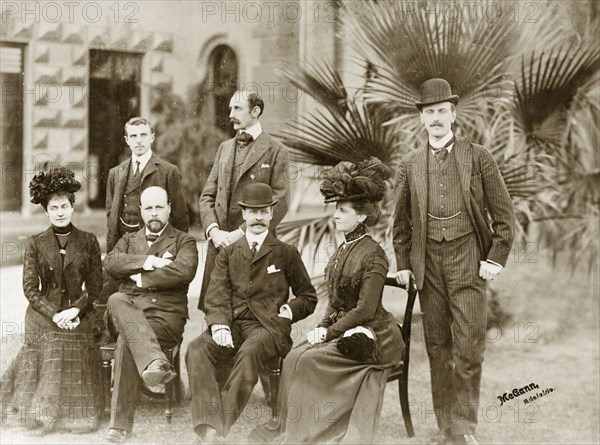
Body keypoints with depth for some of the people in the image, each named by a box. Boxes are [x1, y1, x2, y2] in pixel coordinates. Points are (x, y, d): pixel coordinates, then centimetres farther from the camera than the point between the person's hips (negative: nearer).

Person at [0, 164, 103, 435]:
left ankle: (72, 416, 16)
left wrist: (75, 310, -12)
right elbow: (30, 288, -1)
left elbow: (95, 284, 3)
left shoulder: (88, 241, 3)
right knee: (45, 373, -2)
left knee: (76, 377, 0)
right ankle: (41, 417, 12)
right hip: (42, 321, -1)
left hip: (77, 319, 1)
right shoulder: (36, 244, 2)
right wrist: (54, 314, -13)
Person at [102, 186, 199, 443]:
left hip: (166, 314, -3)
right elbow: (111, 263, 4)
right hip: (128, 313, 3)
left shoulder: (184, 242, 15)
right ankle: (155, 362, -53)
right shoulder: (129, 240, 27)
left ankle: (120, 424, -31)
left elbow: (183, 271, -8)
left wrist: (141, 279, -5)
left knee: (127, 340, -33)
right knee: (116, 300, -34)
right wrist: (148, 261, -7)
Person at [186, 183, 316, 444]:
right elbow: (217, 295, 7)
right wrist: (219, 324, -12)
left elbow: (308, 297, 20)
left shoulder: (286, 253, 14)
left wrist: (289, 311, -1)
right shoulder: (228, 253, 19)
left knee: (248, 352, -37)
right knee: (197, 349, -29)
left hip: (268, 326, -2)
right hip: (232, 325, 3)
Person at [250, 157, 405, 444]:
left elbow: (365, 310, -17)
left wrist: (328, 333, -16)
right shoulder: (343, 250, 13)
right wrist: (322, 327, -1)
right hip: (341, 329, 7)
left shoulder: (373, 254, -12)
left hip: (372, 336, -7)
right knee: (294, 358, -16)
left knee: (307, 360, -23)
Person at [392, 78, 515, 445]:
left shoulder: (478, 157, 2)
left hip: (468, 261, -2)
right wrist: (403, 264, 9)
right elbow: (402, 221, 16)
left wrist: (496, 259, -4)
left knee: (469, 349, -5)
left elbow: (504, 214, 2)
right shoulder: (410, 165, 9)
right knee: (438, 348, 7)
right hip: (429, 265, 3)